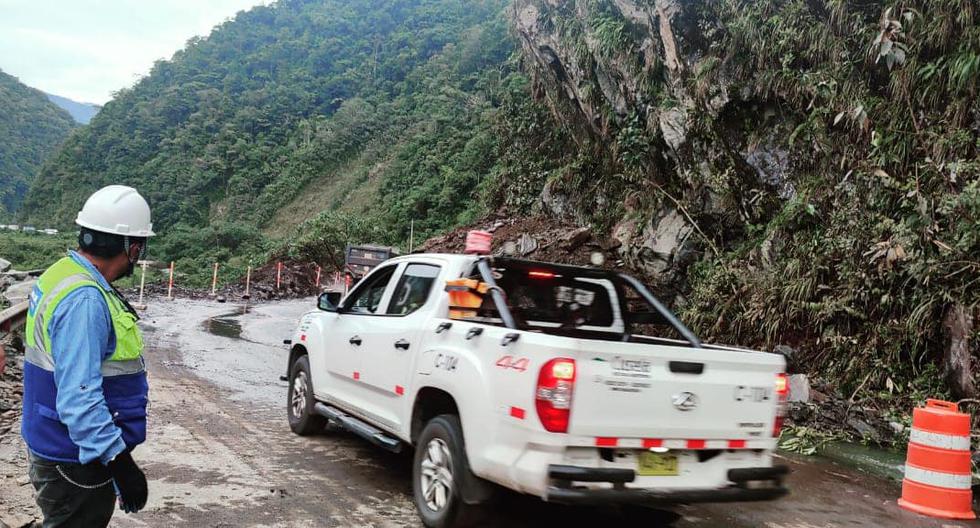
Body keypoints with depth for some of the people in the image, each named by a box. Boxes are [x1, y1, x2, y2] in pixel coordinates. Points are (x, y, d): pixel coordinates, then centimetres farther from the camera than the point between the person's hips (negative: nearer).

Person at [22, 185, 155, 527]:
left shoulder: (64, 274, 5)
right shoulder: (84, 299, -27)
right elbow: (78, 398, -31)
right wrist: (118, 461, -30)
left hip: (59, 447, 10)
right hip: (75, 463, -10)